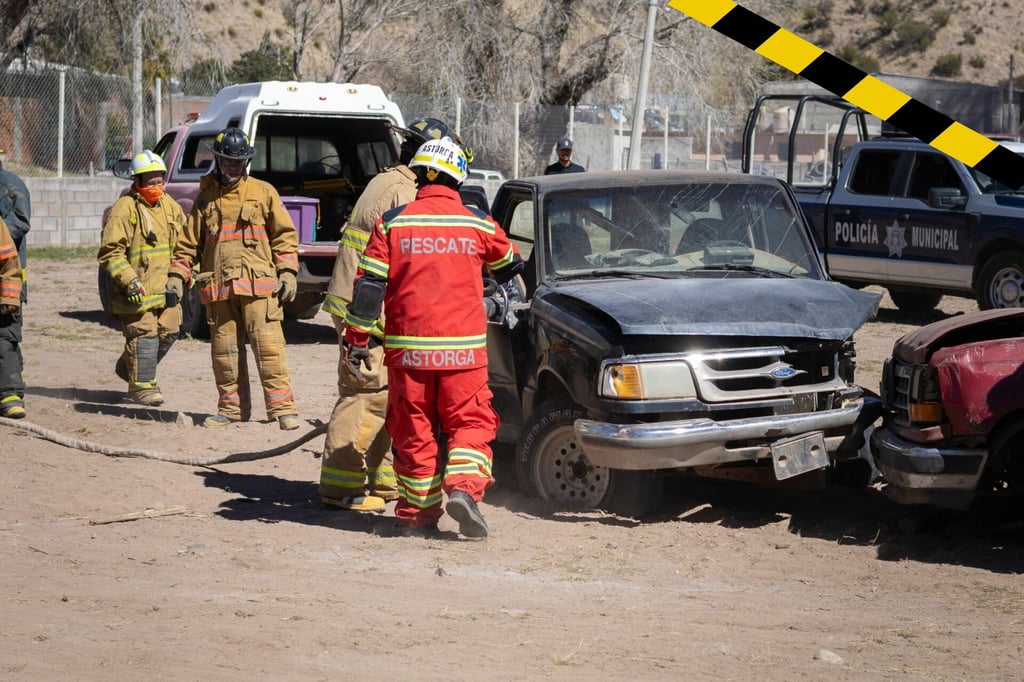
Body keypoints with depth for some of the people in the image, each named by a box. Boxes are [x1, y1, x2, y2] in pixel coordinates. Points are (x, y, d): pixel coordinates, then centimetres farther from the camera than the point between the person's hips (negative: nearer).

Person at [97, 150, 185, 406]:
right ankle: (142, 385, 1)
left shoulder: (169, 206, 12)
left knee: (168, 332, 11)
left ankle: (128, 367, 31)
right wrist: (129, 280, -21)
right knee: (144, 335, -9)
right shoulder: (124, 209, -11)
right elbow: (110, 252, -13)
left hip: (165, 288, 7)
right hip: (138, 290, -7)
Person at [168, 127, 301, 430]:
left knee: (267, 345, -10)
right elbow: (188, 242, 18)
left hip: (258, 284, -3)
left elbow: (284, 235, 7)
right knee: (224, 350, 6)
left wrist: (287, 272, -2)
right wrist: (177, 275, 7)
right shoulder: (206, 198, 15)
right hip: (218, 286, 3)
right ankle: (232, 408, 15)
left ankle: (282, 407, -8)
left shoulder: (263, 192, 8)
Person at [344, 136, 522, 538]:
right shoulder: (478, 224, 4)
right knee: (470, 423, 8)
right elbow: (509, 266, 23)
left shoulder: (392, 223, 0)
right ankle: (463, 488, -15)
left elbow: (368, 285, -3)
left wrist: (356, 340, 3)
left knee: (413, 430, 8)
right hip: (463, 347, 0)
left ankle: (417, 513, 12)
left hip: (407, 347, 0)